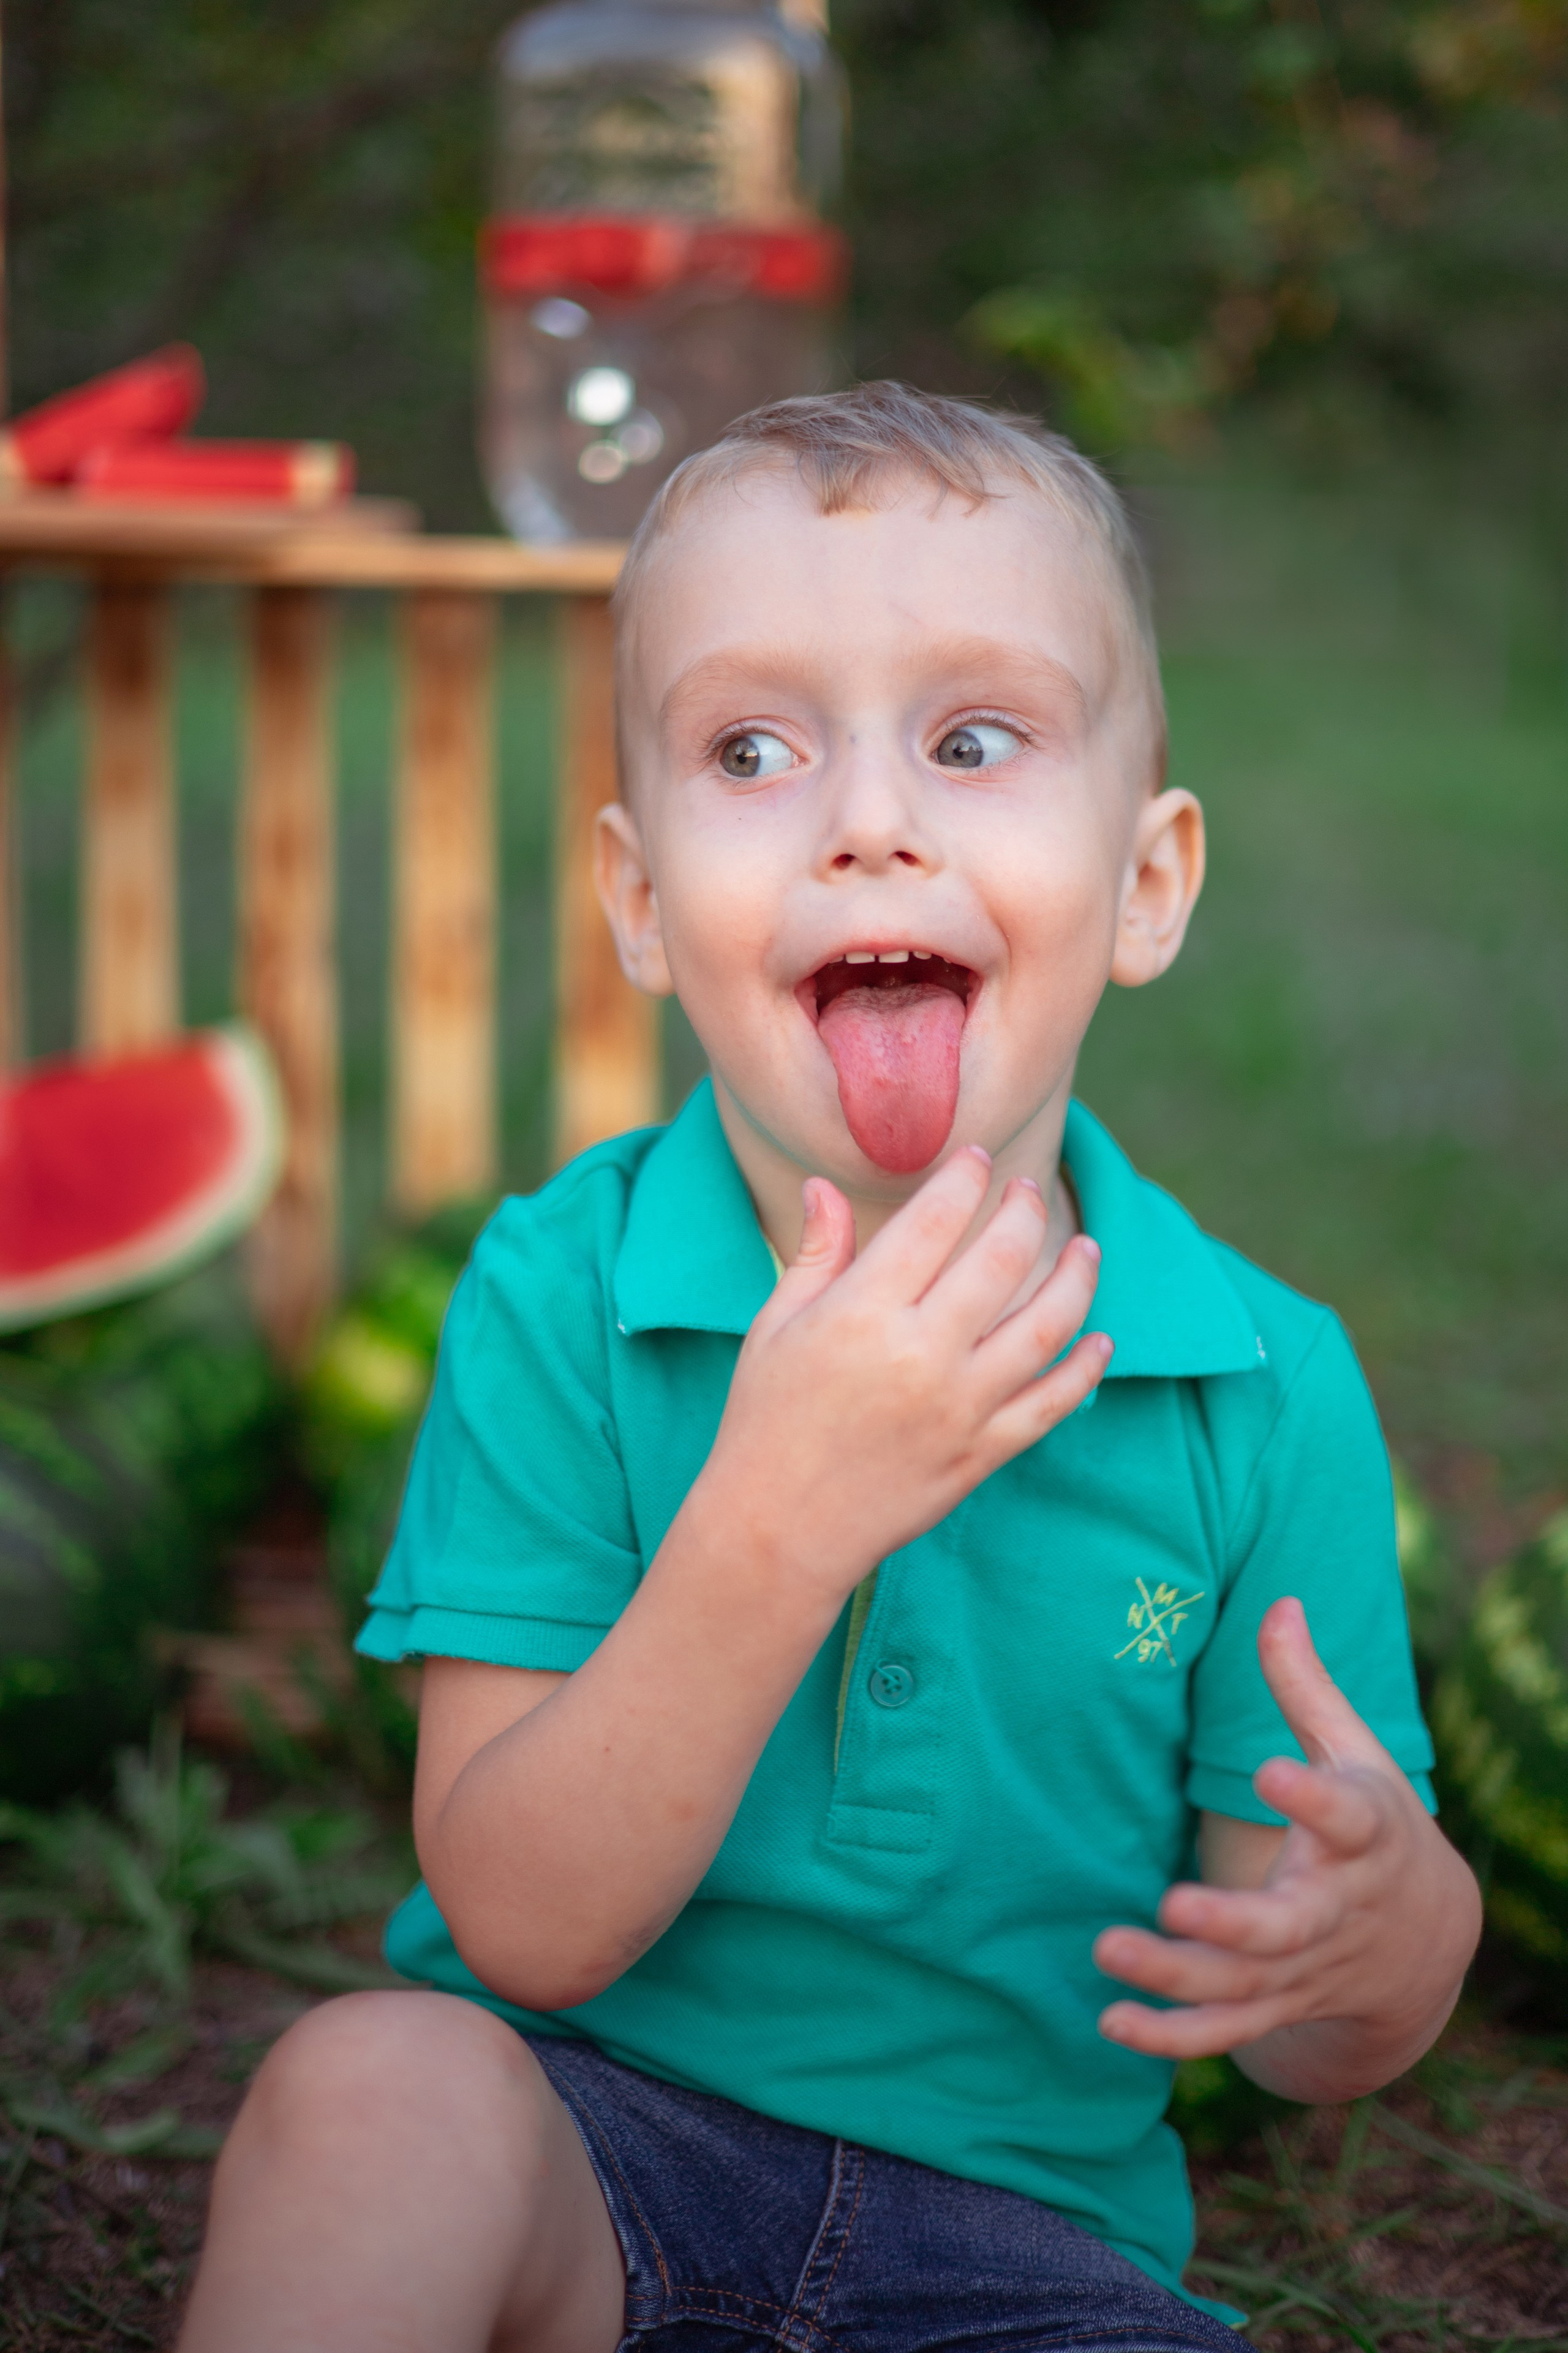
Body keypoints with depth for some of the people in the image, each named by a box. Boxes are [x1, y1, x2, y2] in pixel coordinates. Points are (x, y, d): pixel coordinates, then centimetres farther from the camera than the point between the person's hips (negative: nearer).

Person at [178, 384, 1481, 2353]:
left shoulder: (1267, 1387, -7)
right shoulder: (557, 1297, -9)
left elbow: (1314, 2053, 0)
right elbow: (528, 1928, -15)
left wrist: (1382, 1925, -25)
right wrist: (777, 1523, -29)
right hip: (591, 2133, -1)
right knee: (375, 2087, -32)